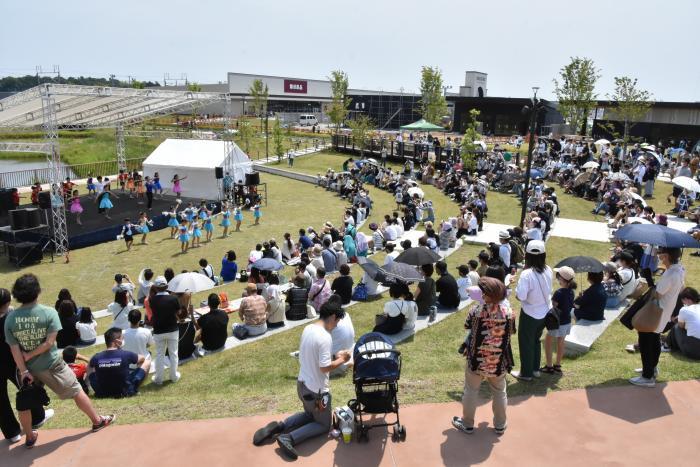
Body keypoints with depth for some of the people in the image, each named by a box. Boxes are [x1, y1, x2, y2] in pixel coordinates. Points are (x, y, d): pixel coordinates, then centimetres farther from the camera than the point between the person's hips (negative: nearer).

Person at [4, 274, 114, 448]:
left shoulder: (10, 318, -9)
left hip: (28, 368, 3)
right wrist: (29, 355, -11)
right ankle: (97, 421, 27)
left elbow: (14, 349, -10)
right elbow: (49, 342, -22)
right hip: (51, 365, -2)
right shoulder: (49, 313, -17)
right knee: (76, 391, 14)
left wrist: (23, 371, -6)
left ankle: (29, 437, 37)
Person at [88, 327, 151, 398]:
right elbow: (143, 358, 4)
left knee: (89, 367, 24)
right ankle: (133, 389, 16)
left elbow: (89, 366, 15)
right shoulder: (126, 355, -18)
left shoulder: (96, 357, -11)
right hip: (125, 392, -3)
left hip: (102, 394, 3)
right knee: (147, 361, 8)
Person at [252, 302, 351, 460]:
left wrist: (334, 356, 12)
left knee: (310, 415, 31)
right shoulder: (325, 337, -26)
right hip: (317, 390, -8)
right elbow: (325, 367, -26)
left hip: (302, 384, 8)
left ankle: (277, 427, 13)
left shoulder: (307, 329, 1)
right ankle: (289, 438, -5)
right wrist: (341, 360, -9)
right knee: (324, 425, 14)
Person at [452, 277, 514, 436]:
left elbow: (468, 326, -3)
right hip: (499, 361, 2)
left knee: (471, 392, 17)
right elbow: (511, 333, 0)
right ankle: (500, 425, 36)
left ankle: (467, 424, 31)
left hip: (476, 359, -2)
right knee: (500, 393, 21)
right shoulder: (508, 312, -15)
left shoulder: (477, 311, -21)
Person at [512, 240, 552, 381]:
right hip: (544, 312, 6)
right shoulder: (548, 270, -9)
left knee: (526, 343, 13)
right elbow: (548, 290, 4)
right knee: (536, 340, 25)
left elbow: (520, 296, -27)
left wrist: (517, 288, -9)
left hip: (530, 314, -6)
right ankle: (535, 369, 38)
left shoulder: (526, 274, -27)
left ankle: (526, 373, 25)